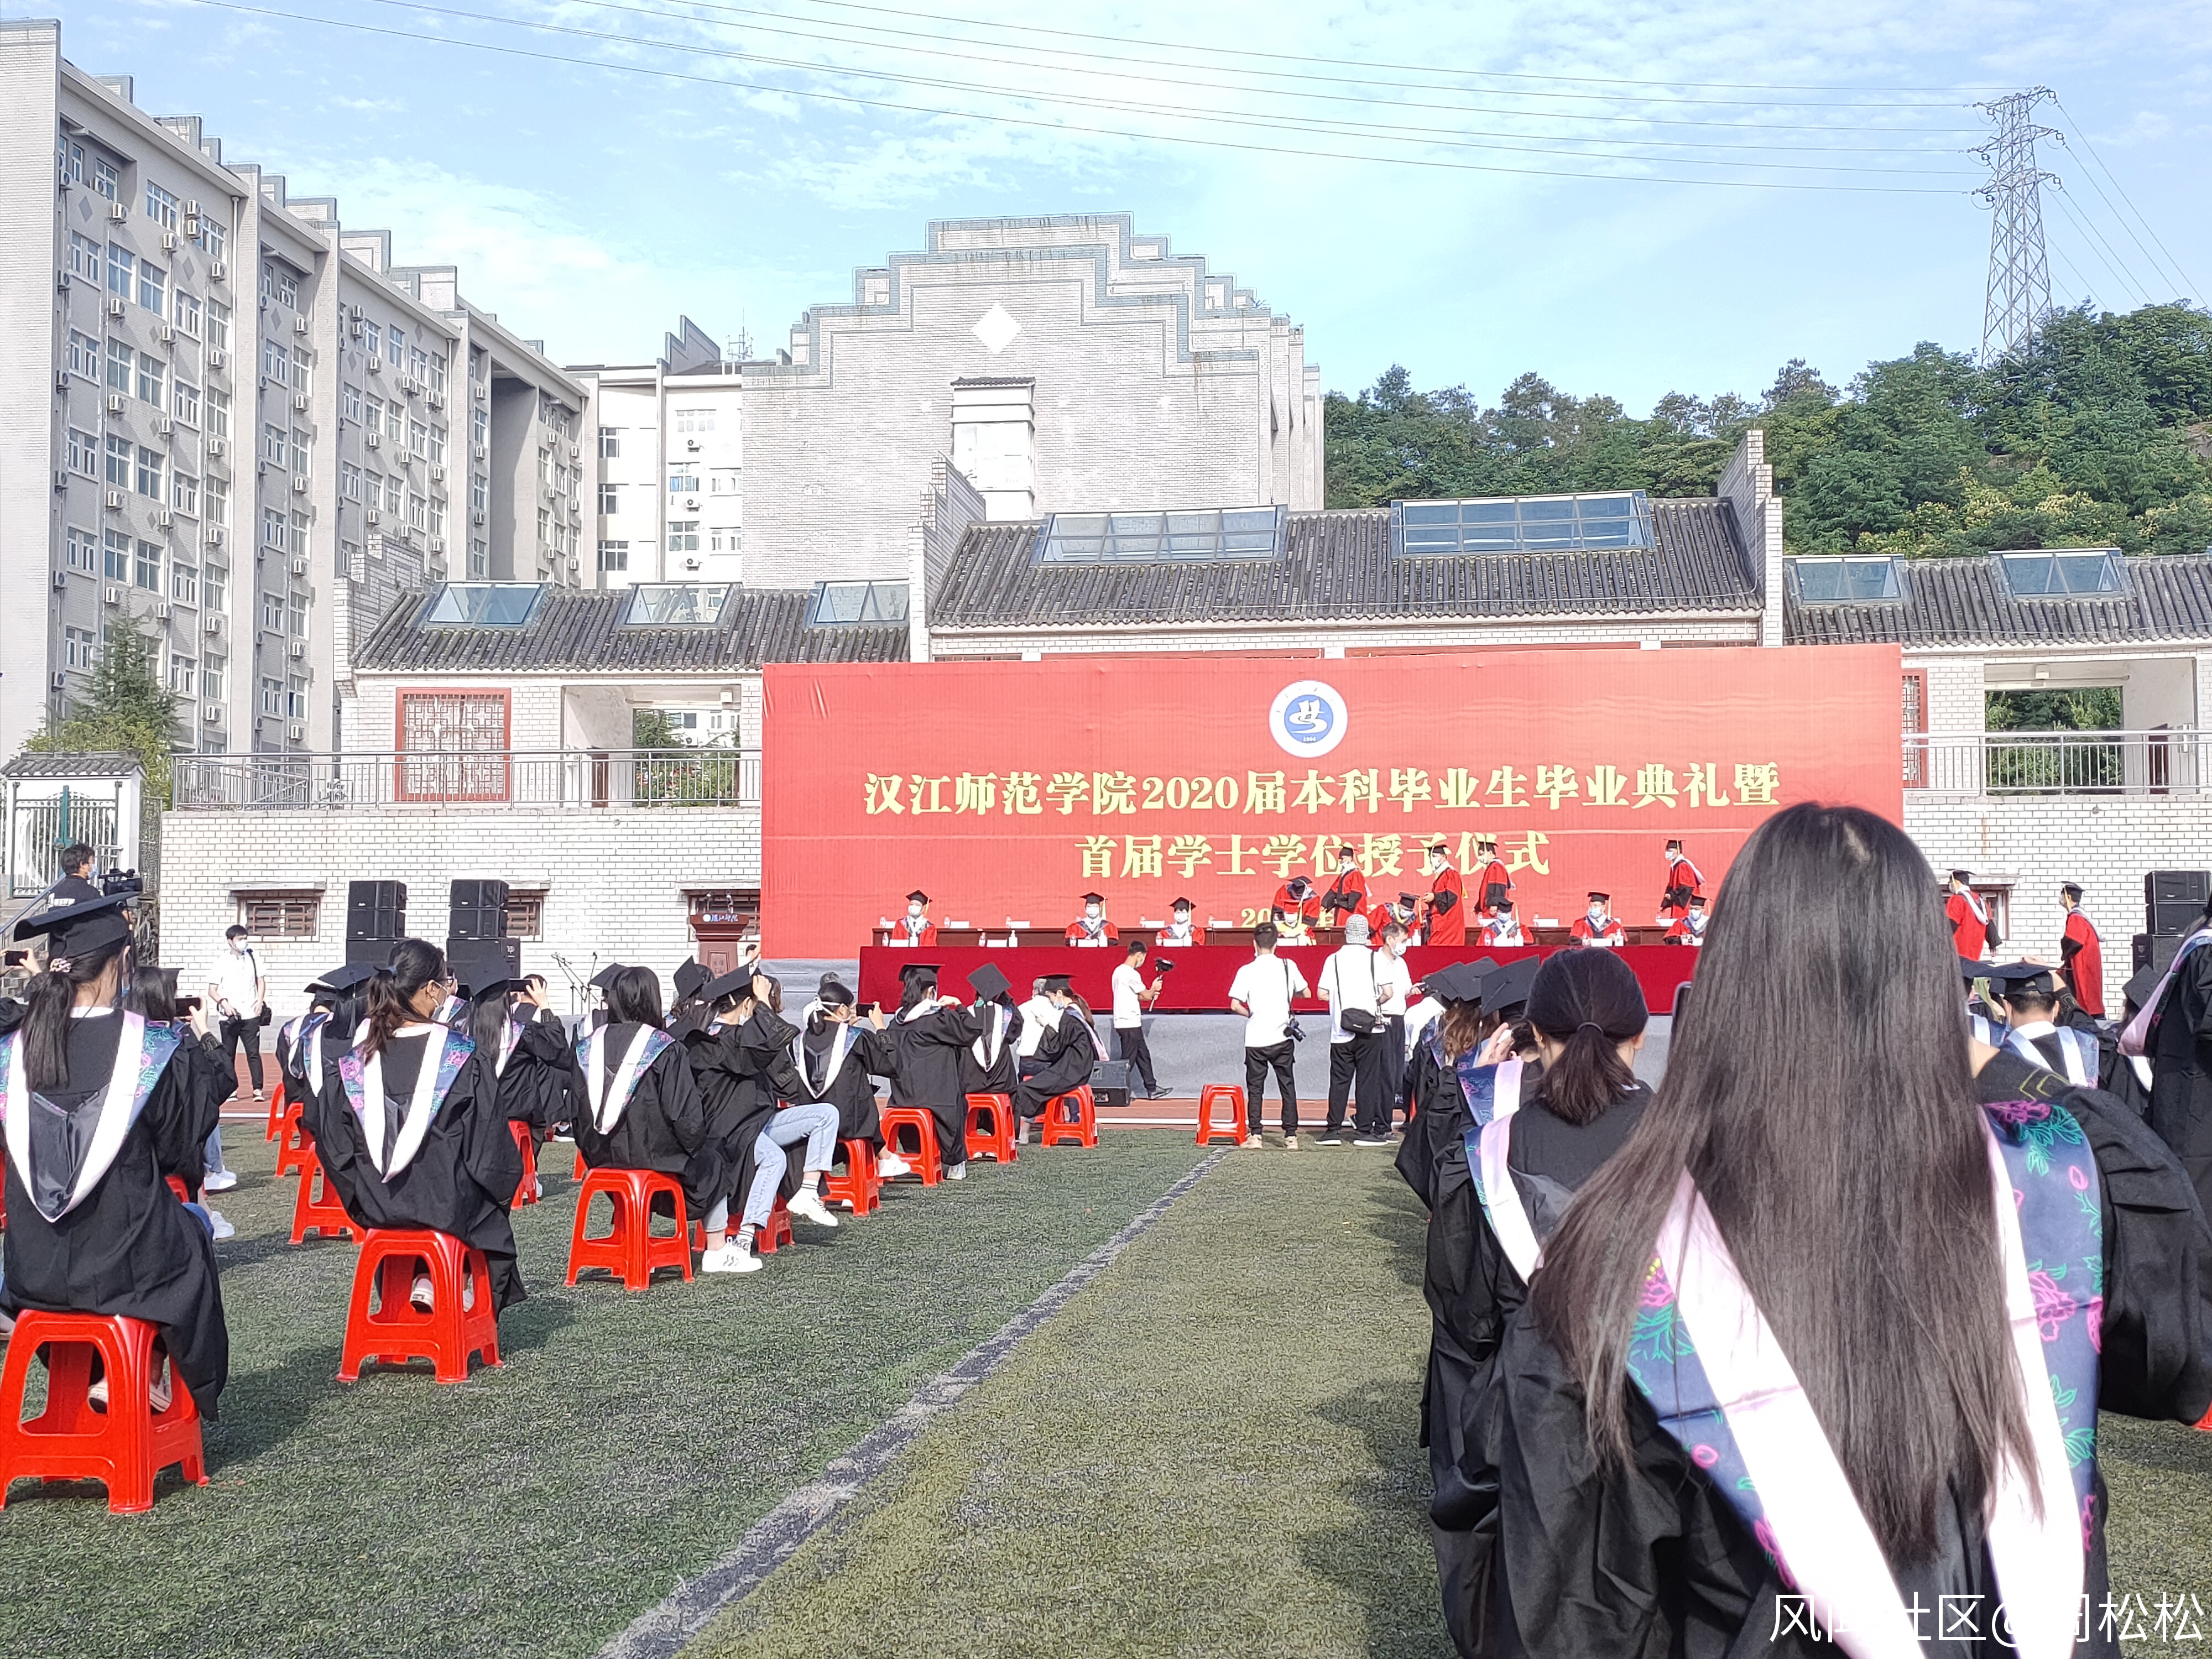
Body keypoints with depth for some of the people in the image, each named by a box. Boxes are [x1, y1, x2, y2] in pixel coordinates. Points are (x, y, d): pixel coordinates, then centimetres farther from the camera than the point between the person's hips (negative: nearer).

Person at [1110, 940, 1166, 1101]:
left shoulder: (1119, 971, 13)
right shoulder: (1132, 974, -17)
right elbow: (1146, 996, -10)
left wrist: (1150, 994, 17)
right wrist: (1154, 989, 10)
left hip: (1123, 1021, 10)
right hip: (1130, 1023, -10)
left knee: (1143, 1056, 13)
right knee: (1128, 1059, -3)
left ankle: (1152, 1089, 17)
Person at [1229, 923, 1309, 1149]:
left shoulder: (1247, 971, -7)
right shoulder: (1288, 966, -1)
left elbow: (1235, 1005, -11)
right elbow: (1306, 993, 9)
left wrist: (1250, 1013, 7)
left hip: (1256, 1039, -1)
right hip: (1283, 1037, 2)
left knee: (1255, 1088, 7)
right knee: (1287, 1086, 8)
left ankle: (1255, 1135, 3)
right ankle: (1291, 1136, 6)